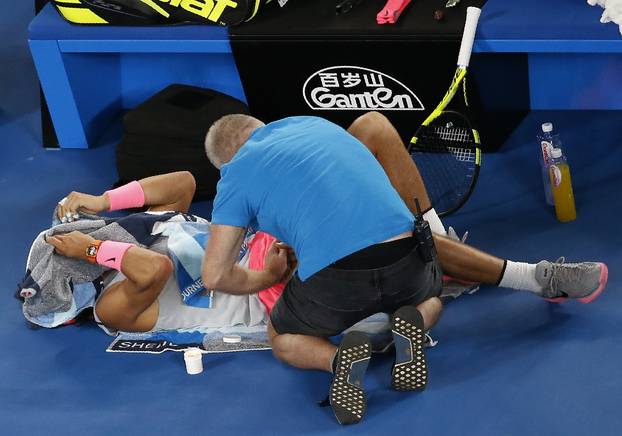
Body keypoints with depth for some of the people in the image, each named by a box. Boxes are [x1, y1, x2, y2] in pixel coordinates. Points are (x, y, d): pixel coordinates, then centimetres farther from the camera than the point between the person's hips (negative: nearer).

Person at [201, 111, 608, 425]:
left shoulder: (236, 177, 12)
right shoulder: (316, 125, 24)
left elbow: (216, 275, 8)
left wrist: (267, 278, 28)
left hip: (331, 283, -3)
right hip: (405, 263, 4)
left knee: (283, 338, 28)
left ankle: (339, 358, -6)